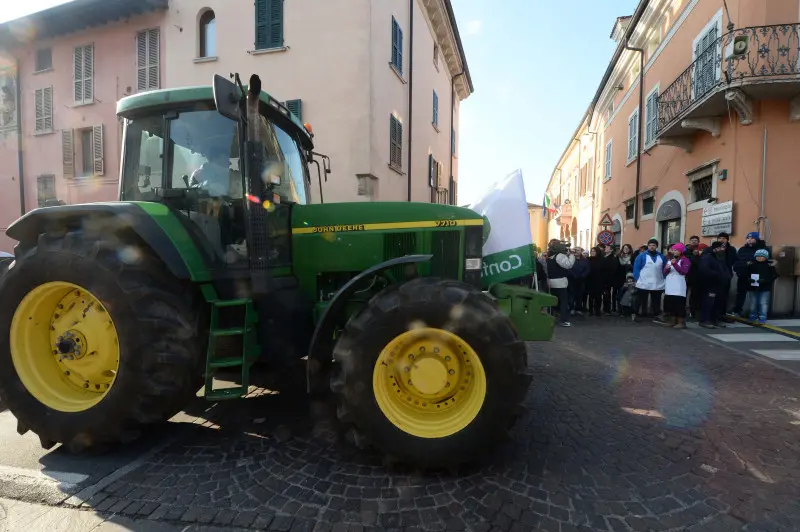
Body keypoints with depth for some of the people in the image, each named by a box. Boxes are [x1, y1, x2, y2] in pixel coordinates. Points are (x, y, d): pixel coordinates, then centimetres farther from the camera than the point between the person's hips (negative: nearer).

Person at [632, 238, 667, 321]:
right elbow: (636, 268, -3)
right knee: (642, 302, 2)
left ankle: (656, 316, 20)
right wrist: (638, 279, -10)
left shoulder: (661, 256, 11)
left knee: (656, 303, 11)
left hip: (658, 285, 3)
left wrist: (664, 279, 6)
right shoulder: (642, 256, -1)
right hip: (643, 284, -3)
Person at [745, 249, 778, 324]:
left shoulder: (770, 265, -4)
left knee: (763, 303, -2)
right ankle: (753, 316, 25)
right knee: (753, 303, 12)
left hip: (765, 288, -2)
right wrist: (749, 279, -15)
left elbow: (774, 275, -8)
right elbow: (745, 274, 5)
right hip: (752, 287, 2)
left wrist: (764, 280, -22)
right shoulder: (750, 265, 2)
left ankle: (762, 318, 6)